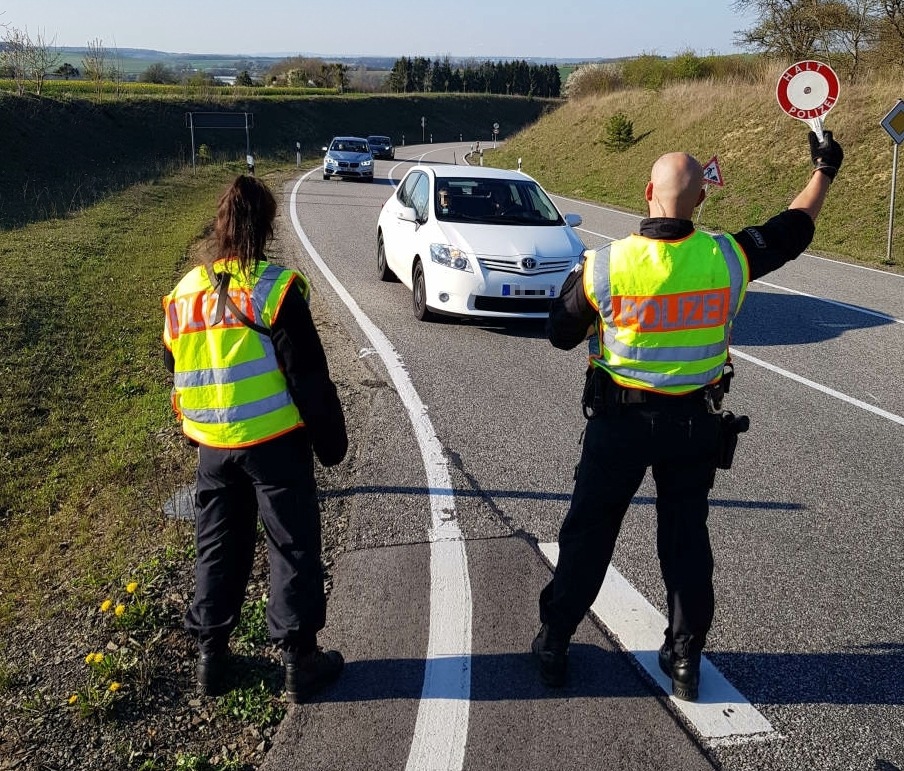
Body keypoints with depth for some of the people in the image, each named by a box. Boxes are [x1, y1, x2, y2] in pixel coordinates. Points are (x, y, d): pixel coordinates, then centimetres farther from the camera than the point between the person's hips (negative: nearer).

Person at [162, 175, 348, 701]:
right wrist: (331, 440, -4)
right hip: (274, 442, -5)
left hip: (212, 446, 6)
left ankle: (211, 655, 28)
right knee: (293, 547, 7)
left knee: (218, 548, 18)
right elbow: (308, 376, -14)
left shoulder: (185, 294, 4)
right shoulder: (273, 289, -15)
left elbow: (178, 372, 15)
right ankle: (300, 658, 15)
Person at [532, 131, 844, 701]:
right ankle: (685, 661, 24)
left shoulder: (606, 266, -17)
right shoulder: (726, 258, -12)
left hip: (620, 419, -2)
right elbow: (793, 230, 7)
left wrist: (572, 289, 15)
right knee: (687, 538, 15)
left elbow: (561, 334, -4)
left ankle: (554, 642, 24)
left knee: (588, 532, 12)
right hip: (695, 420, 2)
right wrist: (824, 171, 22)